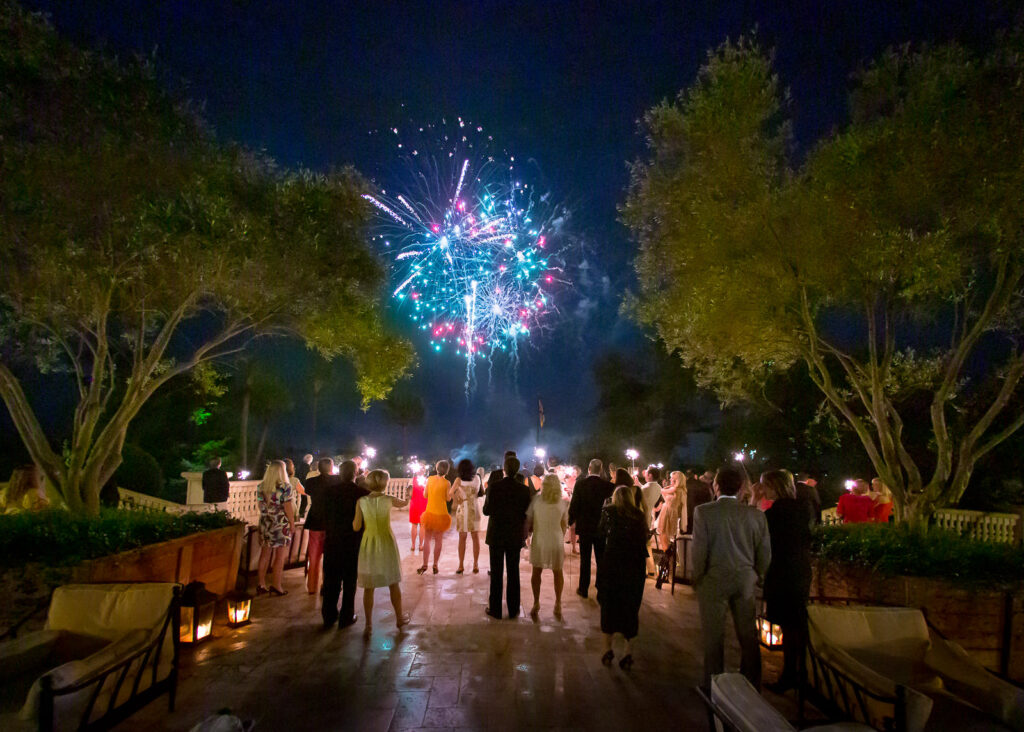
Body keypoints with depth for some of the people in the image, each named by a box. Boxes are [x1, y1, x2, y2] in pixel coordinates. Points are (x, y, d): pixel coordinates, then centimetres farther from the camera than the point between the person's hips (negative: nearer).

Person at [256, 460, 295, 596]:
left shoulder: (261, 486, 4)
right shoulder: (285, 486, -12)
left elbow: (261, 505, 10)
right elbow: (288, 507, -11)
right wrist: (292, 524, -2)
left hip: (265, 523, 5)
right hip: (281, 524, -5)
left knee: (265, 554, 13)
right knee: (280, 557, 4)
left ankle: (261, 584, 17)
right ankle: (277, 586, 7)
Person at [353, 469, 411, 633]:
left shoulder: (361, 501, -8)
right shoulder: (389, 500, -10)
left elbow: (356, 527, -7)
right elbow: (404, 503, 11)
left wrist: (354, 518, 14)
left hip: (368, 546, 1)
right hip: (386, 544, -1)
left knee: (368, 587, 11)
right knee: (393, 583, 15)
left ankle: (369, 623, 17)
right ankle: (399, 618, 28)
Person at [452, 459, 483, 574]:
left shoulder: (459, 480, -7)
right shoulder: (477, 478, 0)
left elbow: (451, 493, -21)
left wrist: (457, 502, -6)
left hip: (462, 510, -1)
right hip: (475, 509, 2)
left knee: (462, 538, 7)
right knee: (475, 537, 8)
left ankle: (461, 565, 9)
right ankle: (476, 565, 9)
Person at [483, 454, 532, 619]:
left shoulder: (494, 487, -13)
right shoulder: (524, 489, -8)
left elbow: (486, 511, -9)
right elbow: (527, 514, -3)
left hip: (496, 535, -1)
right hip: (515, 536, 1)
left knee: (496, 573, 8)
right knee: (513, 573, 12)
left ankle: (495, 610, 14)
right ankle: (513, 610, 17)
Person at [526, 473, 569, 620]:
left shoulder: (536, 499, -9)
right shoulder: (563, 503, -8)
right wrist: (562, 539, 10)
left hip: (539, 541, 0)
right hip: (556, 542, 1)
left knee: (537, 572, 12)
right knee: (558, 573, 13)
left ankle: (536, 604, 19)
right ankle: (558, 605, 22)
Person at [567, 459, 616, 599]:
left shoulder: (580, 484, -10)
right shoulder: (607, 485, -9)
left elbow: (574, 505, -7)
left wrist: (571, 521, 6)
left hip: (584, 526, 0)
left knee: (585, 559, 10)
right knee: (601, 559, 12)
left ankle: (583, 589, 16)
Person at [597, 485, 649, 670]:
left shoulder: (609, 511, -1)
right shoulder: (639, 515, 1)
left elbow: (601, 533, 9)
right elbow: (643, 539, -1)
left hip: (612, 563, -1)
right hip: (634, 565, 1)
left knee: (609, 605, 12)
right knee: (631, 606, 10)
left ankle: (608, 649, 15)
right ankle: (628, 652, 10)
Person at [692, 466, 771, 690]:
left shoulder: (703, 511, -12)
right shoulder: (755, 514, -3)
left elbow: (699, 549, -12)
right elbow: (765, 552, 3)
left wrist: (697, 578, 2)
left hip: (714, 579, -3)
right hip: (745, 580, 3)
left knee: (714, 636, 8)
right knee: (748, 635, 15)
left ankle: (713, 686, 18)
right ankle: (752, 686, 26)